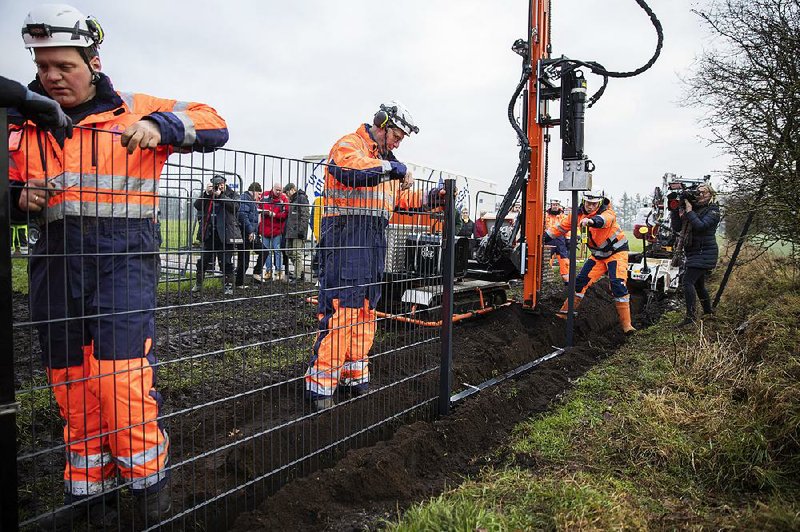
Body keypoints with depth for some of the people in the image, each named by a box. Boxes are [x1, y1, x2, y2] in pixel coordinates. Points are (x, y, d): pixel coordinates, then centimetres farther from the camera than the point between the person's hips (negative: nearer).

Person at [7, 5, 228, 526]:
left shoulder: (134, 110, 4)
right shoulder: (23, 123, 16)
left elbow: (213, 125, -1)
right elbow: (12, 189, 23)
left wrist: (160, 126, -19)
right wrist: (21, 197, 0)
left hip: (124, 253, -5)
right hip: (57, 259, 5)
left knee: (120, 374, -12)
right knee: (70, 382, 10)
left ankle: (149, 478, 10)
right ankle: (88, 487, 27)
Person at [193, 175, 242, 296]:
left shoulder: (231, 194, 4)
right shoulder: (207, 195, 10)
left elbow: (235, 206, -14)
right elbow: (197, 206, -3)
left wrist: (220, 195, -16)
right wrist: (206, 193, -15)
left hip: (225, 235, -3)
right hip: (209, 234, 3)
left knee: (226, 262, 3)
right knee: (203, 260, 8)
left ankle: (228, 286, 13)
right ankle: (198, 285, 22)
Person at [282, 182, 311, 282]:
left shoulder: (302, 198, -7)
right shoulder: (292, 200, 23)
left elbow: (305, 215, -16)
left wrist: (301, 229, -21)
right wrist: (286, 231, 22)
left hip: (298, 233, -10)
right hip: (290, 232, 10)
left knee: (297, 254, -8)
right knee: (289, 252, 12)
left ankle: (298, 276, -4)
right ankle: (299, 271, 22)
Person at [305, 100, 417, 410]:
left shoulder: (383, 158, 26)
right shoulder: (349, 145, -2)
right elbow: (355, 169, -26)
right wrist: (394, 168, -15)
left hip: (374, 240, 9)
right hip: (347, 233, -9)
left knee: (366, 309, 11)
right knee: (341, 308, -13)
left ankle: (356, 376, 22)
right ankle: (321, 384, -8)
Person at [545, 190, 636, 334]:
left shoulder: (608, 212, -22)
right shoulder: (578, 213, -6)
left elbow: (604, 219, -47)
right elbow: (561, 227, 1)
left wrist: (591, 220, -69)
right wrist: (543, 238, -5)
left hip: (616, 252, -5)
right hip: (598, 255, 5)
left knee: (618, 284, -19)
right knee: (581, 281, 0)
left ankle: (626, 324, -13)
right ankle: (565, 313, 13)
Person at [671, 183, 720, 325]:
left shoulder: (713, 210, -6)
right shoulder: (693, 208, 11)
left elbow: (701, 226, -23)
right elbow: (677, 227, 6)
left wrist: (689, 211, -19)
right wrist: (676, 210, -4)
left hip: (705, 253, -8)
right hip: (694, 252, 8)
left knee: (688, 281, -18)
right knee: (698, 284, 17)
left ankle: (690, 316, -19)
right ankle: (708, 312, 33)